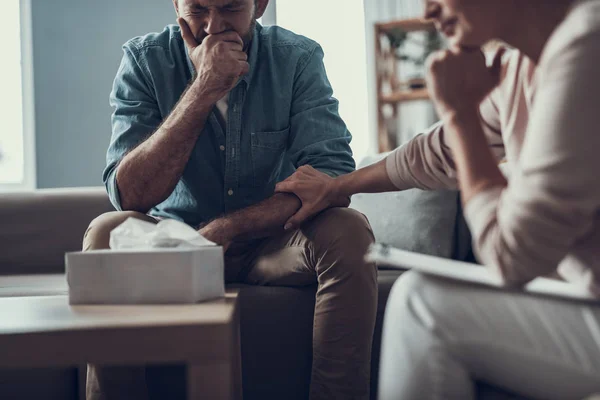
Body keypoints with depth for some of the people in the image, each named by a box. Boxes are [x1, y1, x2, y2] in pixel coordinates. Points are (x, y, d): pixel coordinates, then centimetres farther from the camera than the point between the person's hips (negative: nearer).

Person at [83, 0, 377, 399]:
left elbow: (333, 177, -18)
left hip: (272, 242, 1)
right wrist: (204, 89, -27)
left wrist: (226, 229, -30)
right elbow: (129, 195, -20)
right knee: (108, 233, -28)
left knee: (349, 232, -28)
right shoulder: (144, 59, -9)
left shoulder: (298, 58, -8)